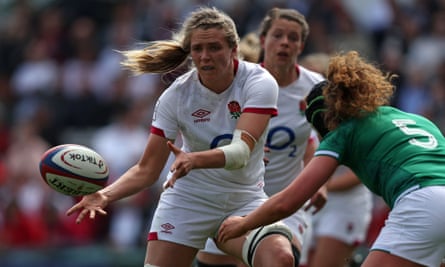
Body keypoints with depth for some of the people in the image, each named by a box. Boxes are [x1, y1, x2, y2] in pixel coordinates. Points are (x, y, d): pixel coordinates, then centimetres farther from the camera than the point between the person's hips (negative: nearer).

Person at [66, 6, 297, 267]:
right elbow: (147, 169, -10)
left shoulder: (260, 83, -17)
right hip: (187, 201, 1)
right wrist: (105, 195, -29)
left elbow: (241, 152, -30)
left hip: (245, 202, -1)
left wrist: (194, 159, -50)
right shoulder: (176, 96, -12)